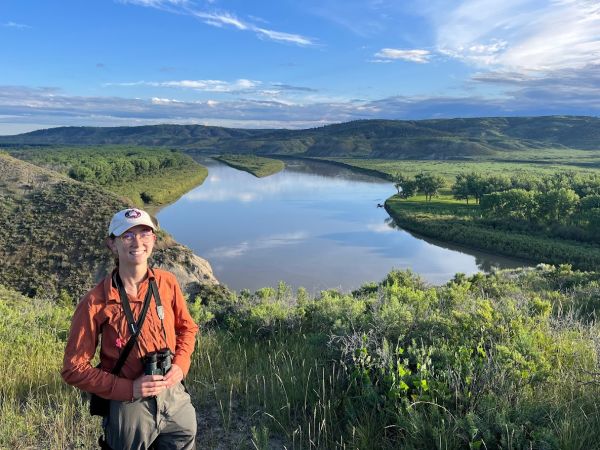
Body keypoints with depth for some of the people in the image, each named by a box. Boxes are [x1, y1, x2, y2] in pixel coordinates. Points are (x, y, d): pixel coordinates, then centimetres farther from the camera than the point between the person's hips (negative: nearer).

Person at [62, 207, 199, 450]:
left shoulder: (167, 282, -7)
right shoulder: (96, 302, -16)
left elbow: (187, 328, 8)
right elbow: (74, 368, -10)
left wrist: (180, 365, -8)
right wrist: (128, 389, -18)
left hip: (175, 396, 3)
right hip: (129, 405, -3)